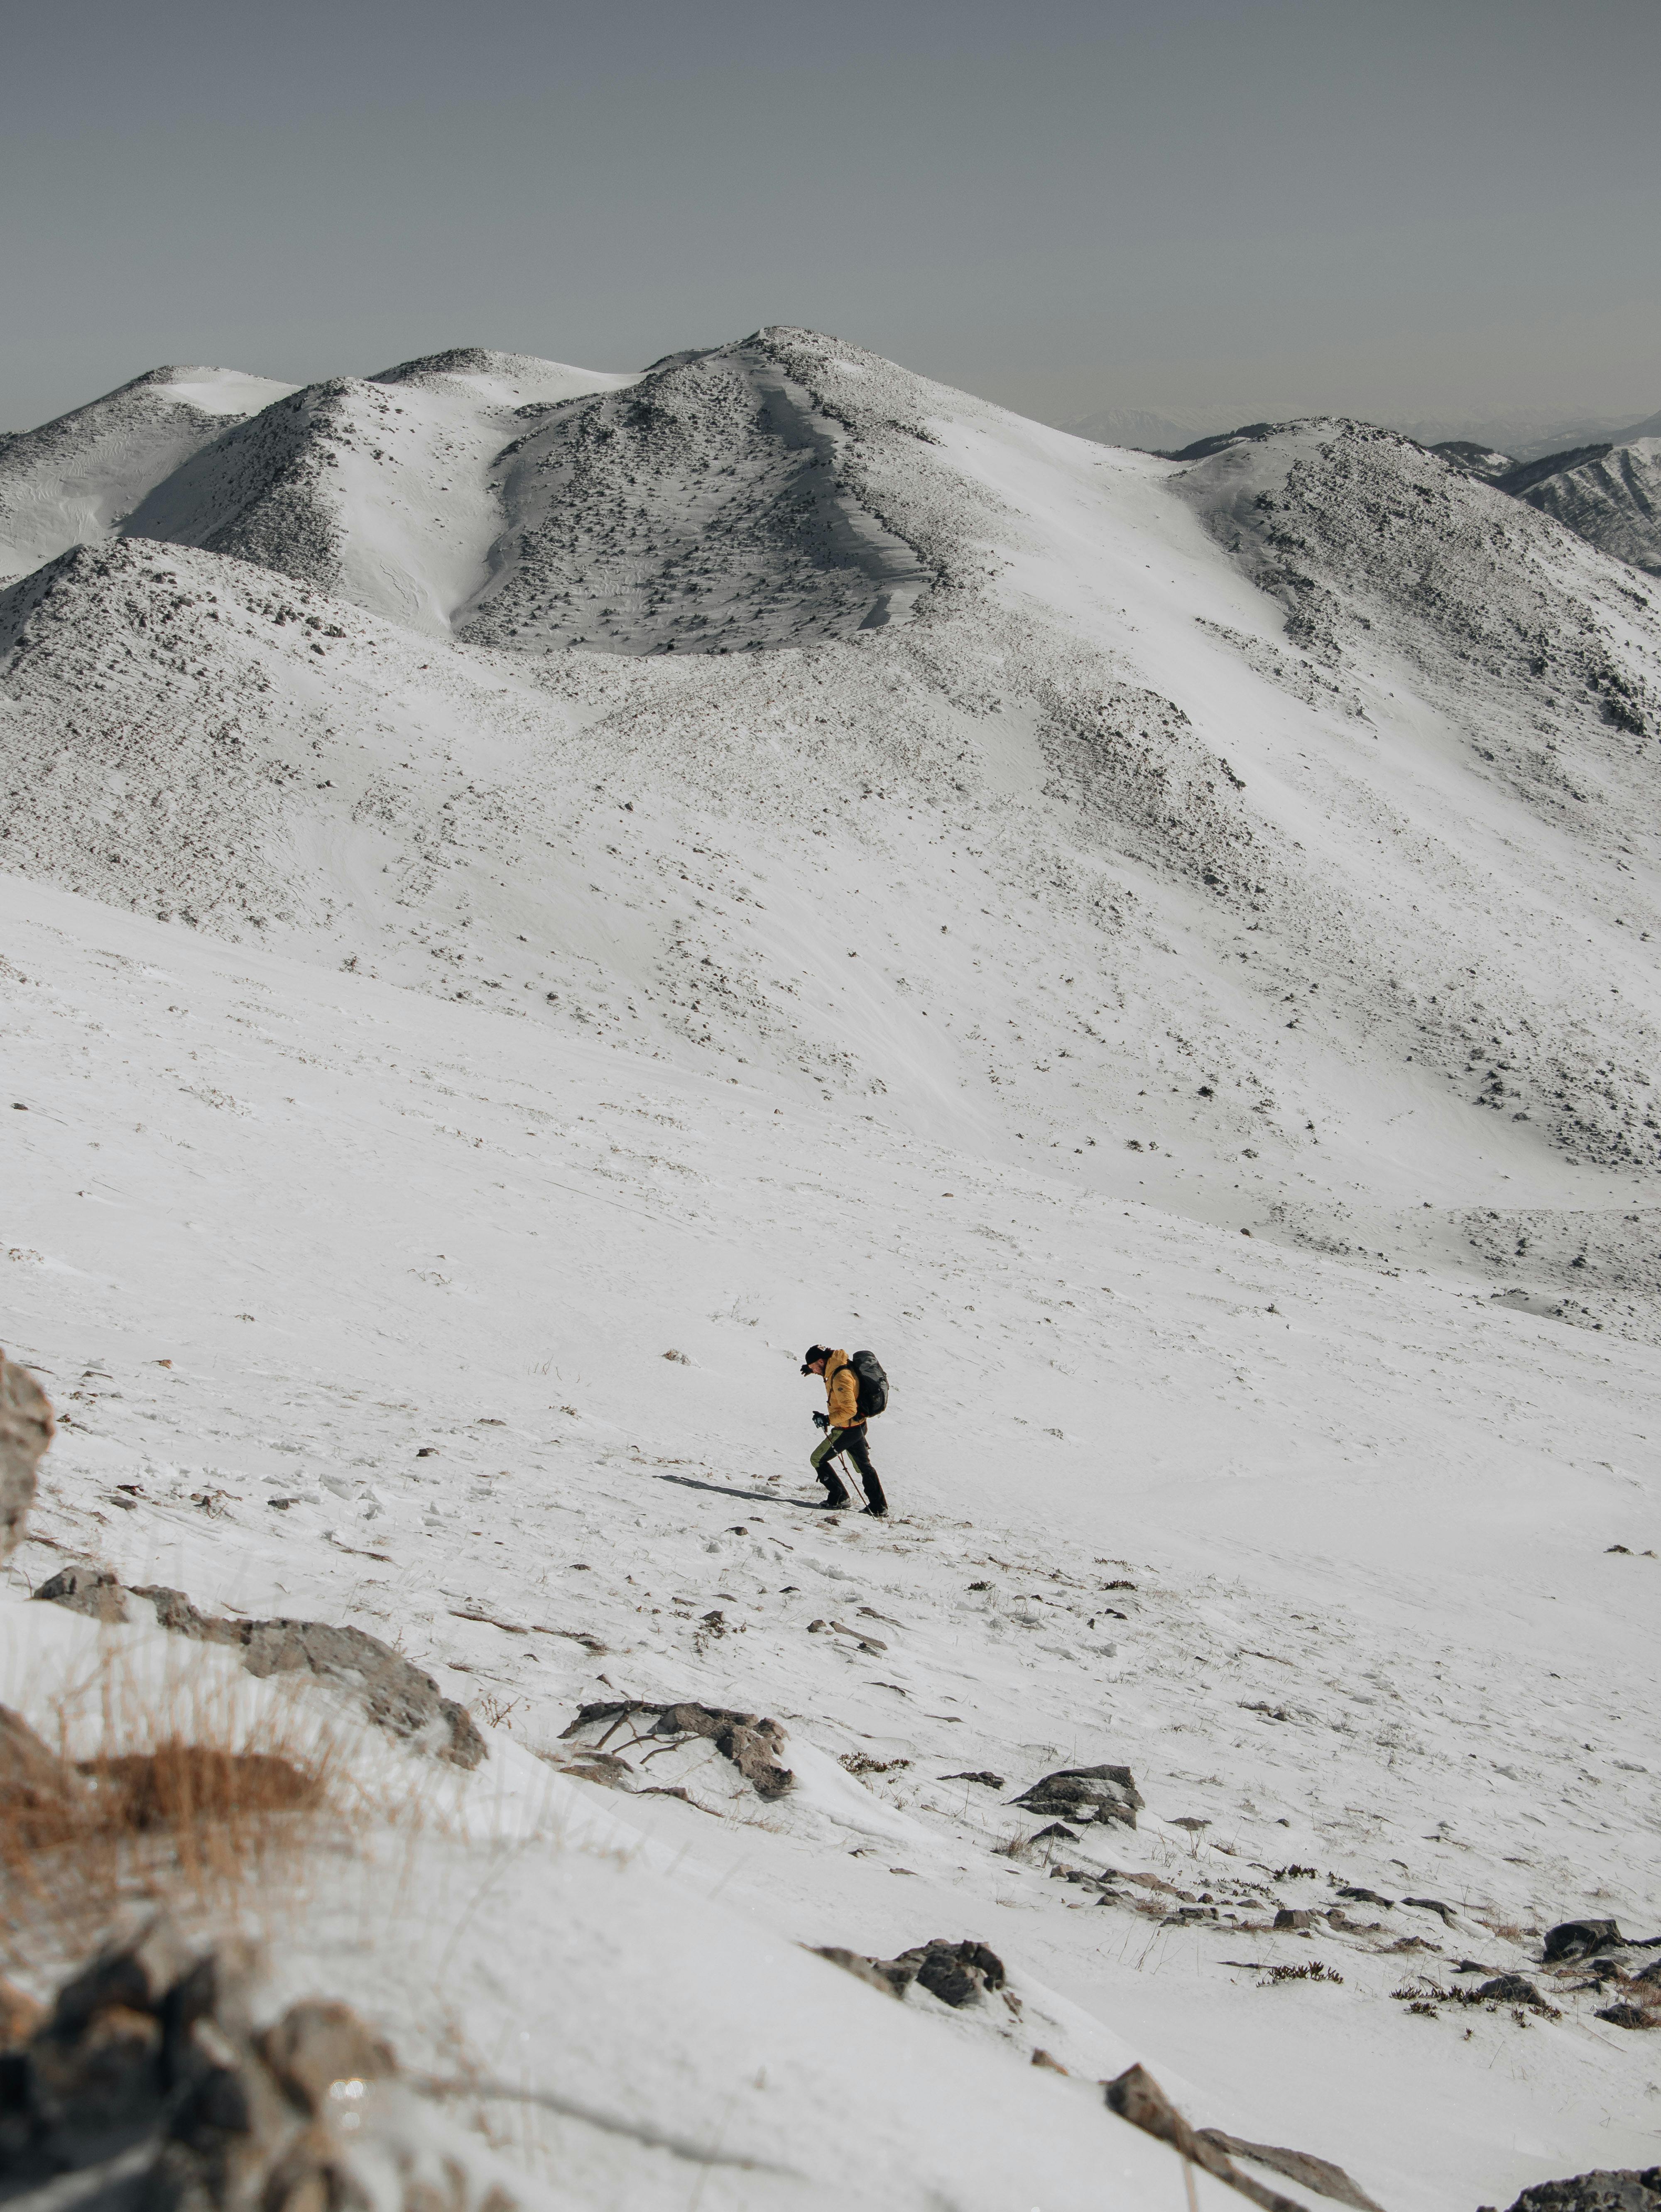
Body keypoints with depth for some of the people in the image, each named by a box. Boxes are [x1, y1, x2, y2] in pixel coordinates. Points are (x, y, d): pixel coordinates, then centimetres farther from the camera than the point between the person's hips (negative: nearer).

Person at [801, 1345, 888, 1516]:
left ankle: (840, 1497, 6)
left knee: (818, 1460, 4)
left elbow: (849, 1410, -30)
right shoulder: (841, 1366, 2)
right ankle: (879, 1507, 21)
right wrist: (813, 1368, 22)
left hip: (847, 1430, -10)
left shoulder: (840, 1378, -28)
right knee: (864, 1466, 17)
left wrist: (828, 1420, -24)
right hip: (859, 1426, 10)